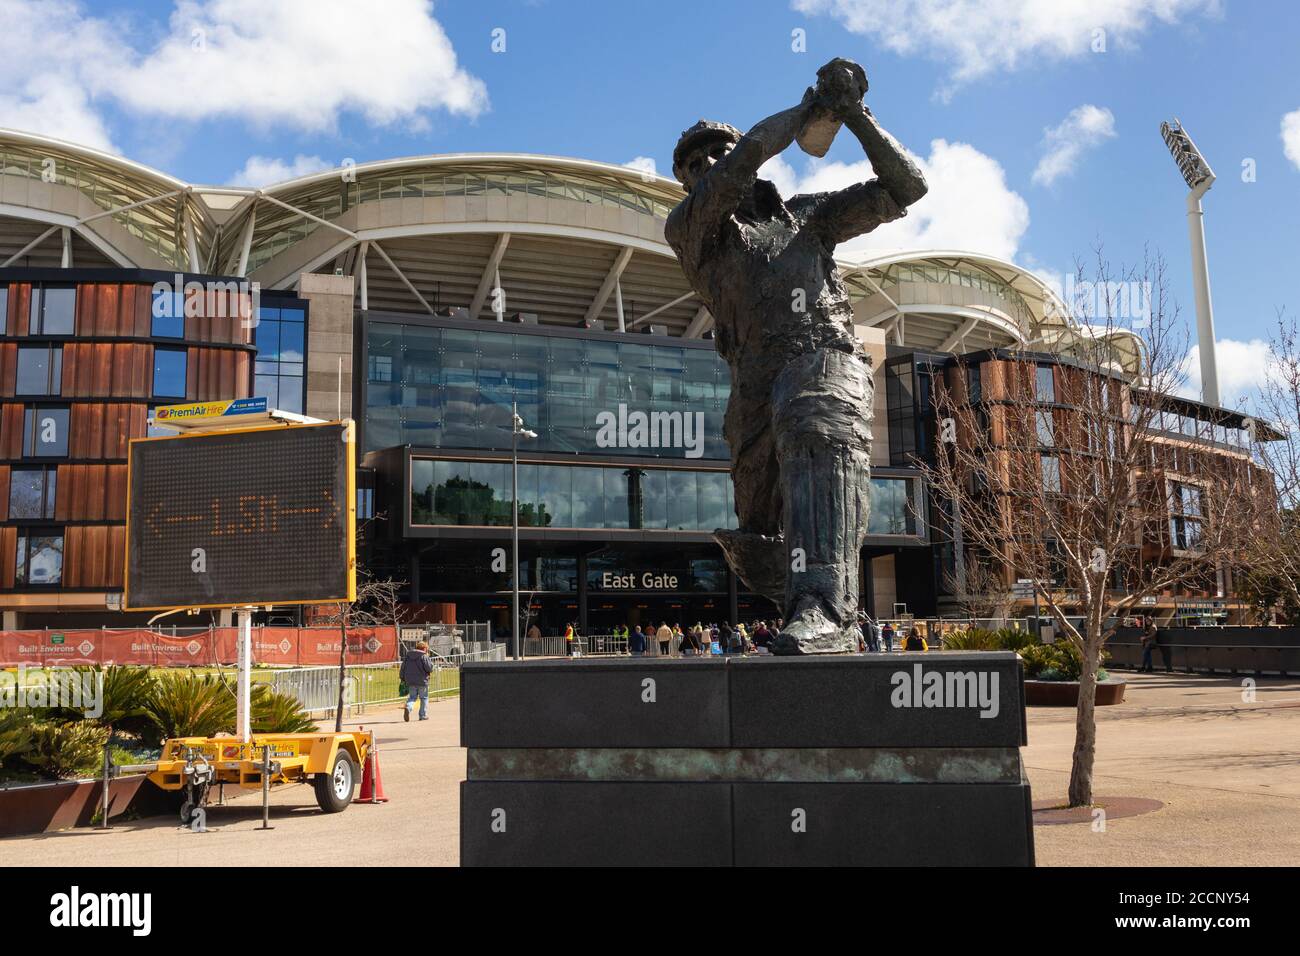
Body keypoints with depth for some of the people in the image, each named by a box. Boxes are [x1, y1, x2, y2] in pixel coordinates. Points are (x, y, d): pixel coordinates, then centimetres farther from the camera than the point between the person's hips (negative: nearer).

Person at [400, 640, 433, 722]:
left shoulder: (408, 655, 7)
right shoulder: (424, 656, -10)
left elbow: (403, 667, 10)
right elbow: (429, 668, -14)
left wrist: (402, 678, 17)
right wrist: (431, 663, 7)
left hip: (410, 681, 4)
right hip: (422, 681, -4)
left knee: (412, 697, 14)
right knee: (424, 698, 11)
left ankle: (408, 708, -16)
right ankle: (423, 715, 12)